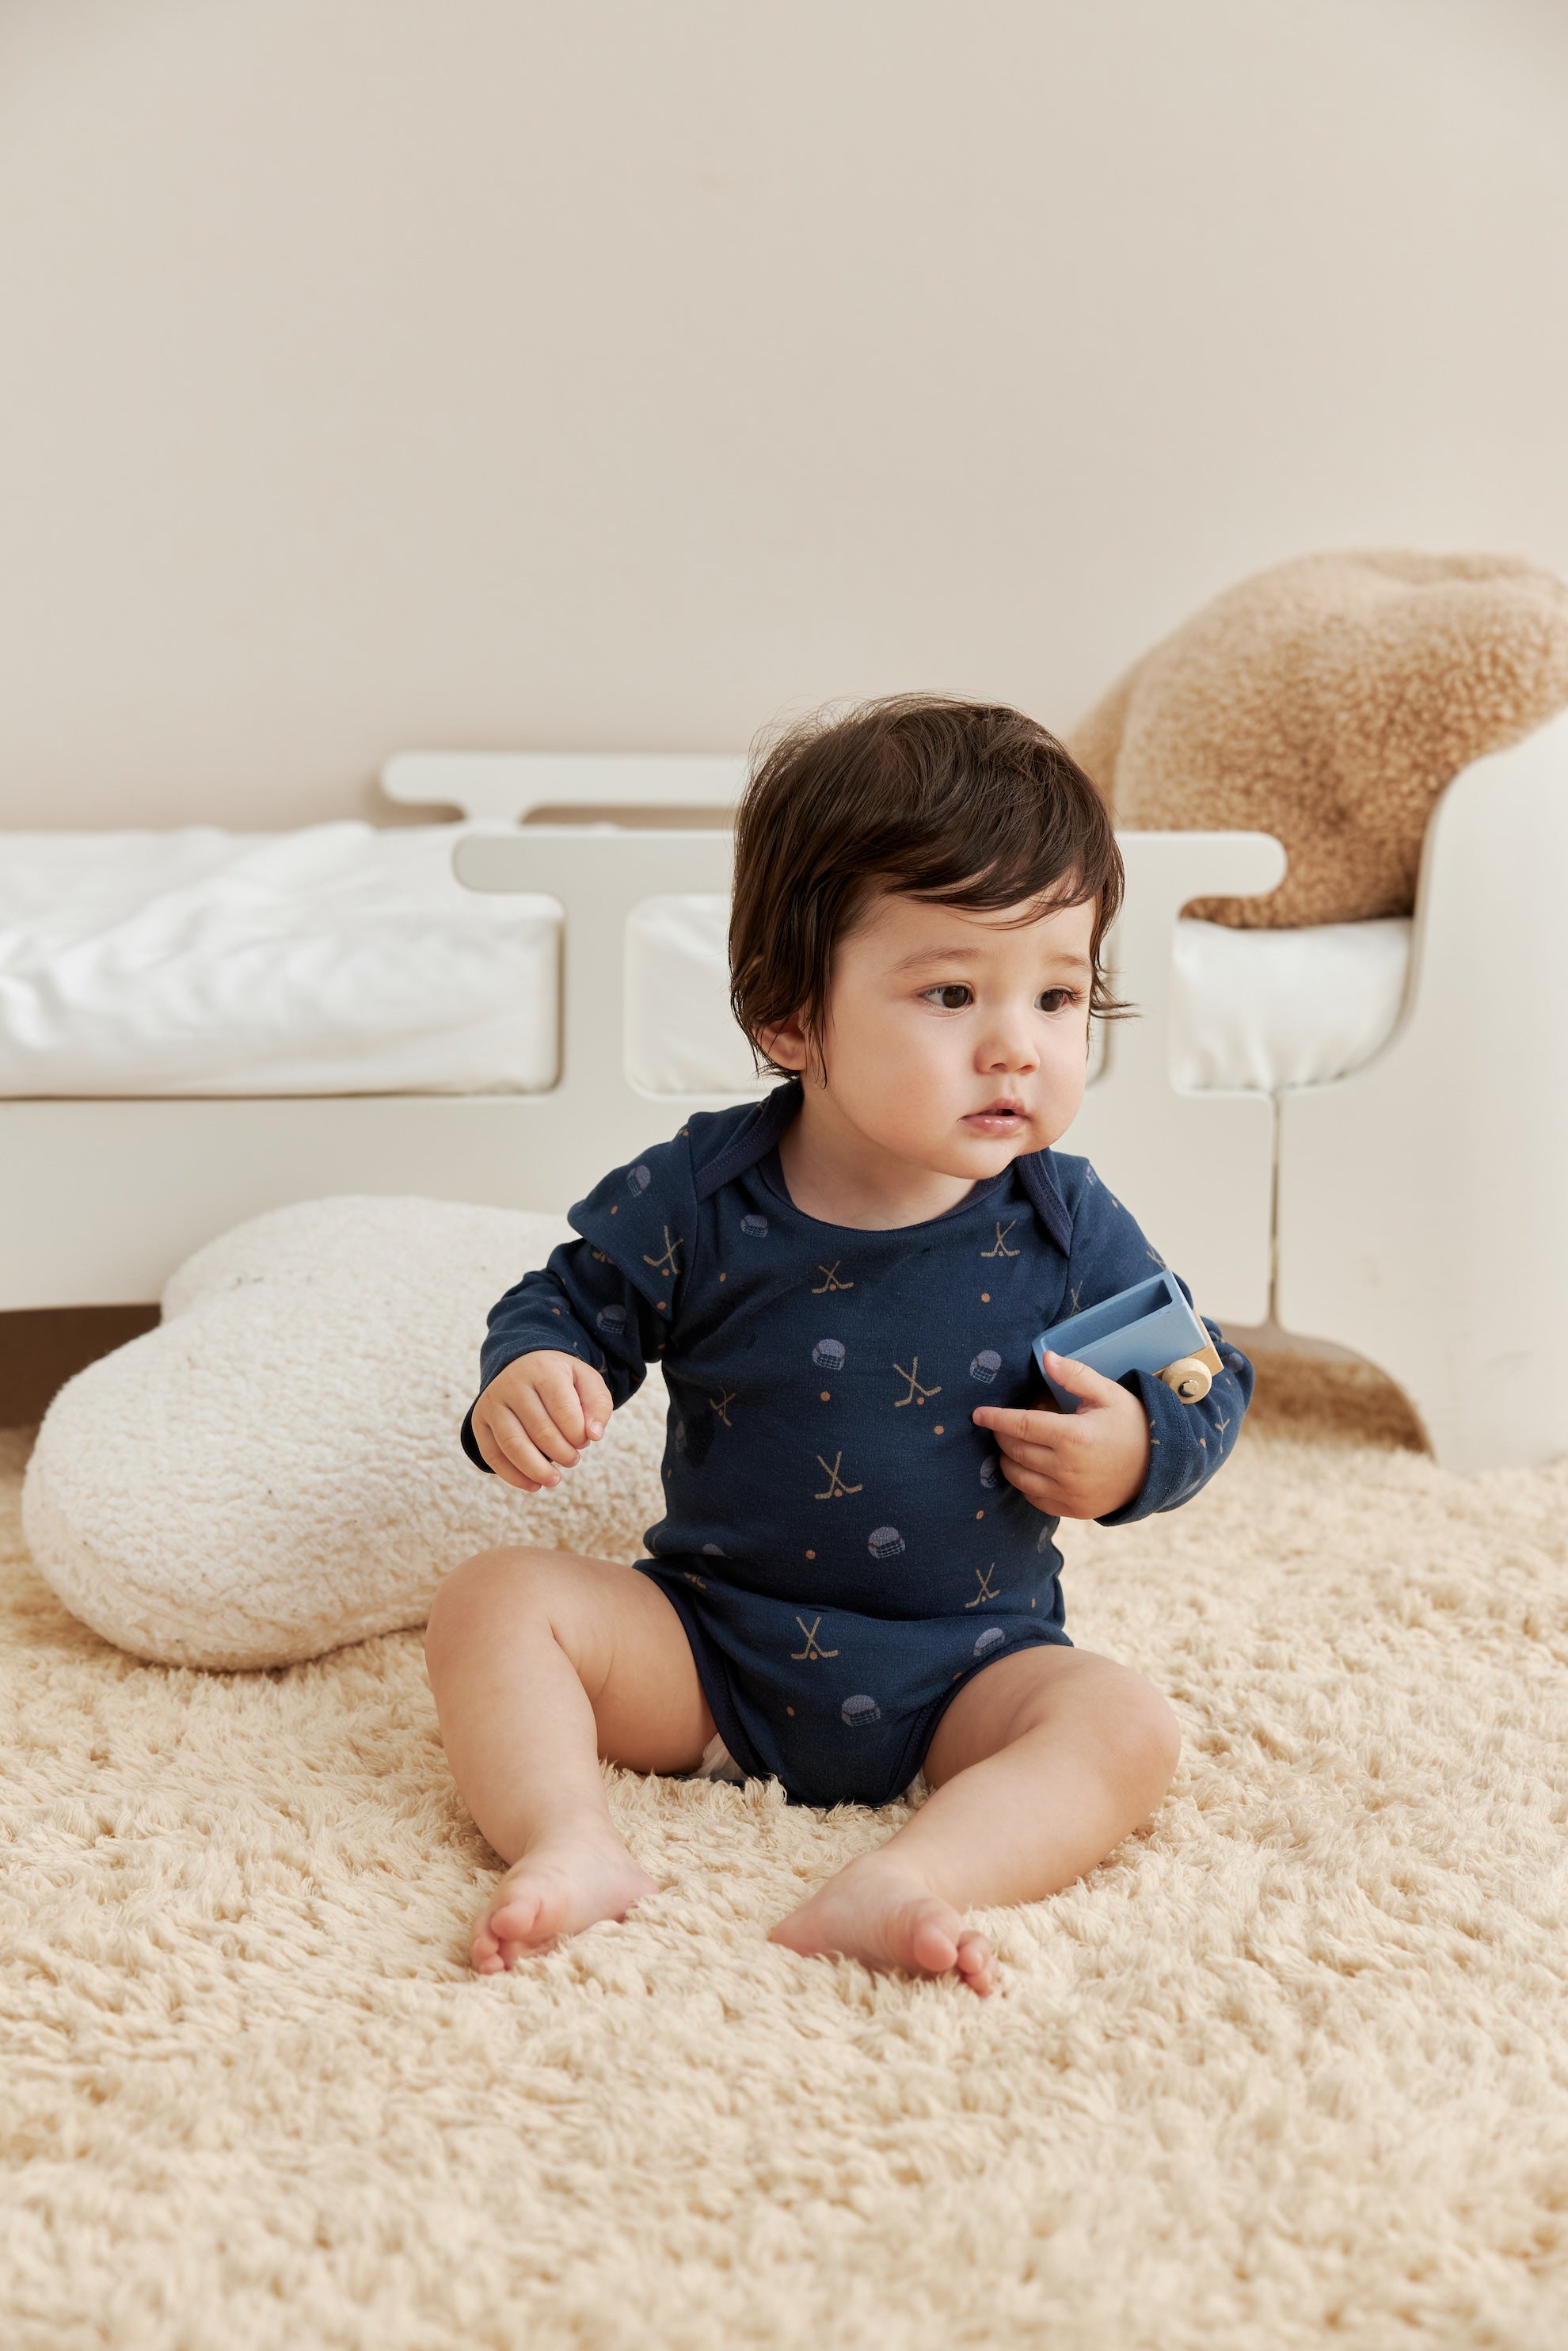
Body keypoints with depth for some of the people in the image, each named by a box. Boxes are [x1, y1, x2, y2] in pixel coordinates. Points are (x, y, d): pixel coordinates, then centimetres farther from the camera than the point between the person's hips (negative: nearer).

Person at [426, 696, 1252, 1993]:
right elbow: (573, 1304, 3)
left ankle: (903, 1883, -44)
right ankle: (574, 1845, -33)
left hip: (964, 1667, 0)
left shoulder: (1068, 1227, -8)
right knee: (493, 1600, -16)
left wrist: (1139, 1449, -19)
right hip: (707, 1641, 1)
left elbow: (1209, 1383, 3)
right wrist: (526, 1379, -20)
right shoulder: (699, 1195, -10)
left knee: (1126, 1725, -27)